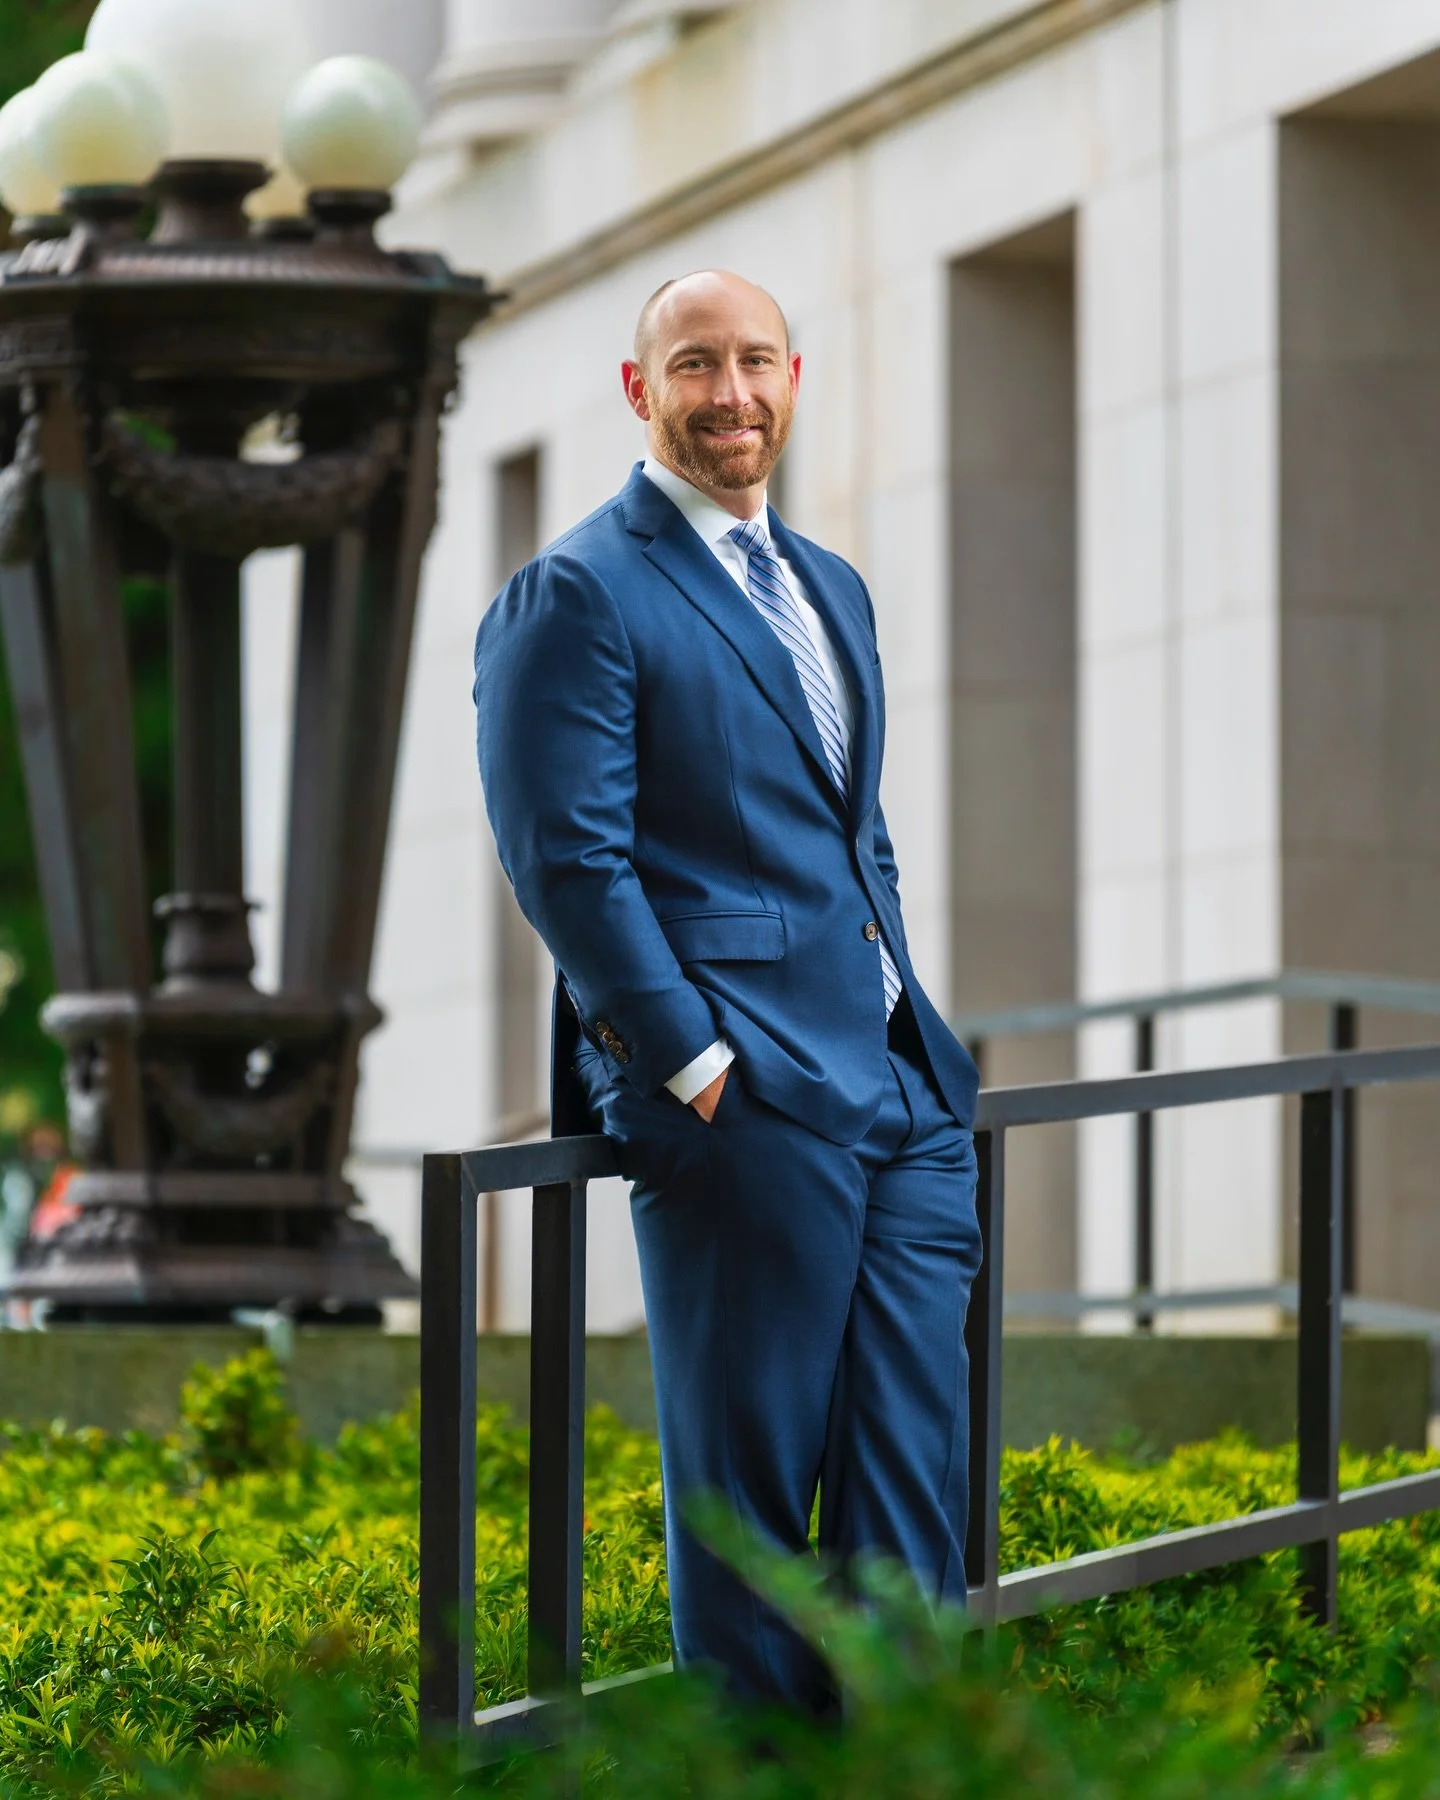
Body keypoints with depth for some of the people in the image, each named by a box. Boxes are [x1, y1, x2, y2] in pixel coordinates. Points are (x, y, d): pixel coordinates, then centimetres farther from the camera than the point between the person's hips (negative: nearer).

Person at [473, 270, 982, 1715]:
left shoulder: (830, 590, 21)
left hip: (900, 1096, 8)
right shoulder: (578, 595, -6)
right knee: (751, 1483, -3)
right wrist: (696, 1065, -16)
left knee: (913, 1477, 5)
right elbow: (569, 860, -12)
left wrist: (916, 1033, 15)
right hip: (745, 1106, -8)